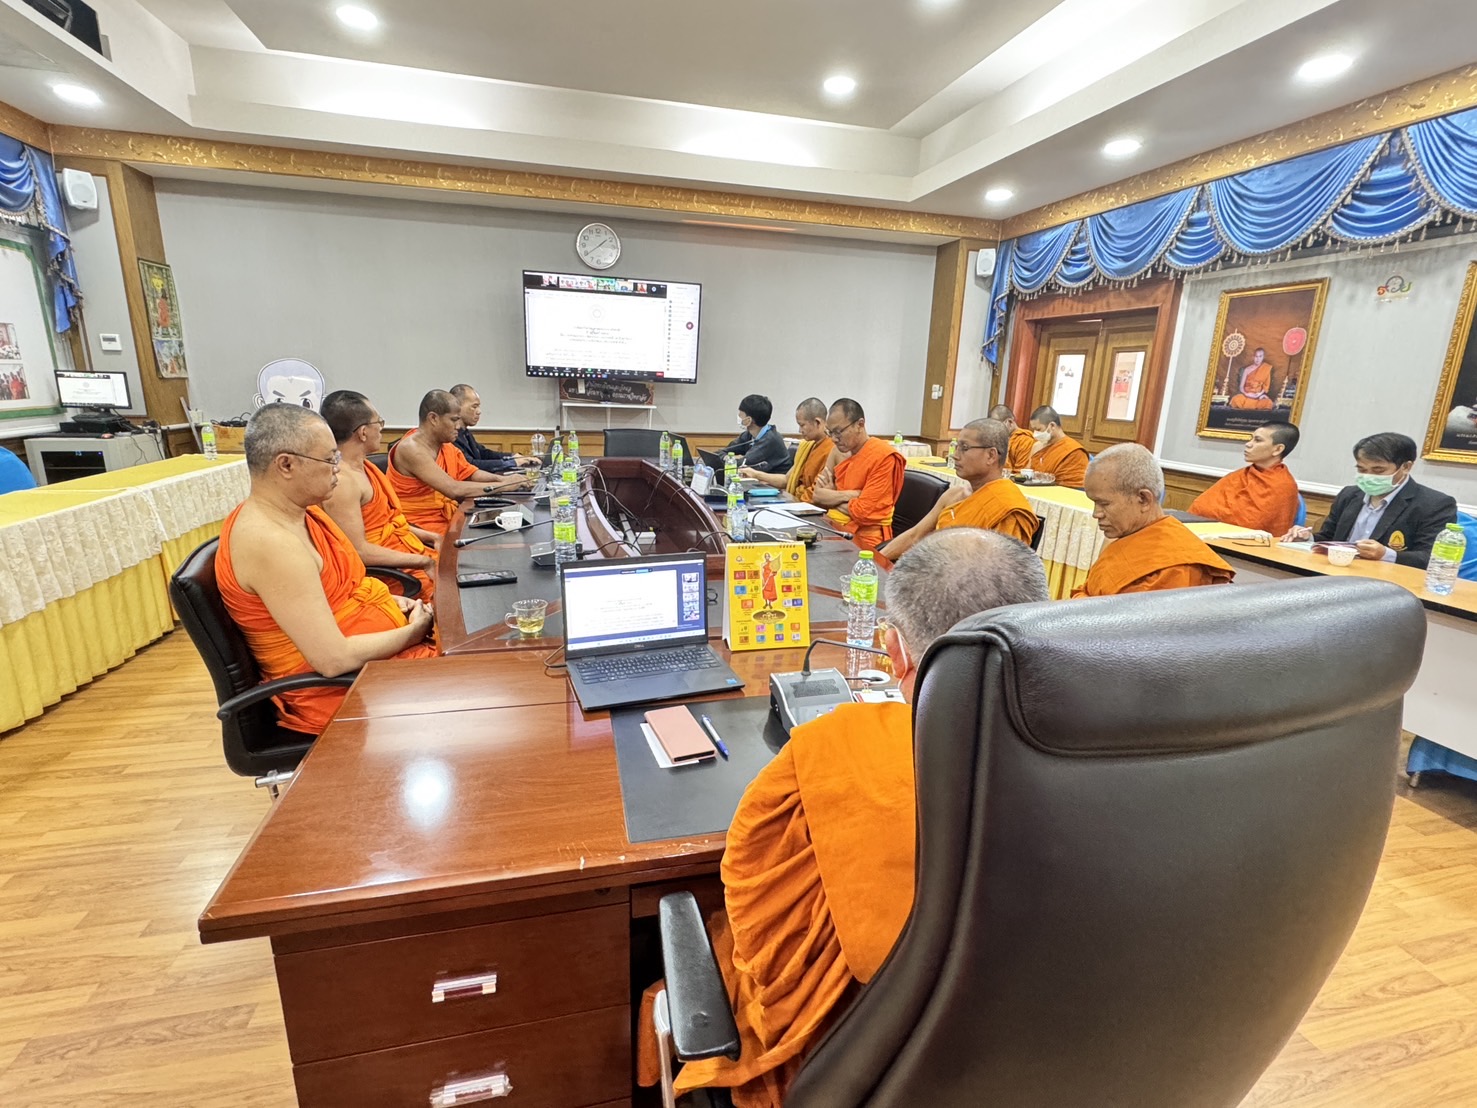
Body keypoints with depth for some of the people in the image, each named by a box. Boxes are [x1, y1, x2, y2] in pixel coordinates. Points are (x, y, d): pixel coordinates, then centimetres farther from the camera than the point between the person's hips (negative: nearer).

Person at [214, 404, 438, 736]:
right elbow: (335, 659, -28)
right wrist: (412, 631, -15)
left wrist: (388, 602, 1)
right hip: (340, 687, -8)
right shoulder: (270, 541, -25)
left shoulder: (299, 511, 2)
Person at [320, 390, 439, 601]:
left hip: (408, 550, 10)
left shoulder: (362, 466, 11)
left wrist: (429, 536, 9)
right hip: (391, 568, -10)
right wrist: (423, 562, -20)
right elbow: (358, 551, -22)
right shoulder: (342, 480, -19)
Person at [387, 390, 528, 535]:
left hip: (449, 520, 8)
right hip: (420, 529, -8)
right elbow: (454, 490, -25)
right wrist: (502, 485, -19)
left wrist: (503, 479, -5)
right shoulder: (411, 448, -18)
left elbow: (471, 474, 14)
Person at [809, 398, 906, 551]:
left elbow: (864, 512, -18)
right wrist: (847, 495, -12)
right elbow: (817, 495, 5)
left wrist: (832, 498, -4)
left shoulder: (883, 457, -14)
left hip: (861, 538, -7)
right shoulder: (843, 452, 9)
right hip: (833, 527, 7)